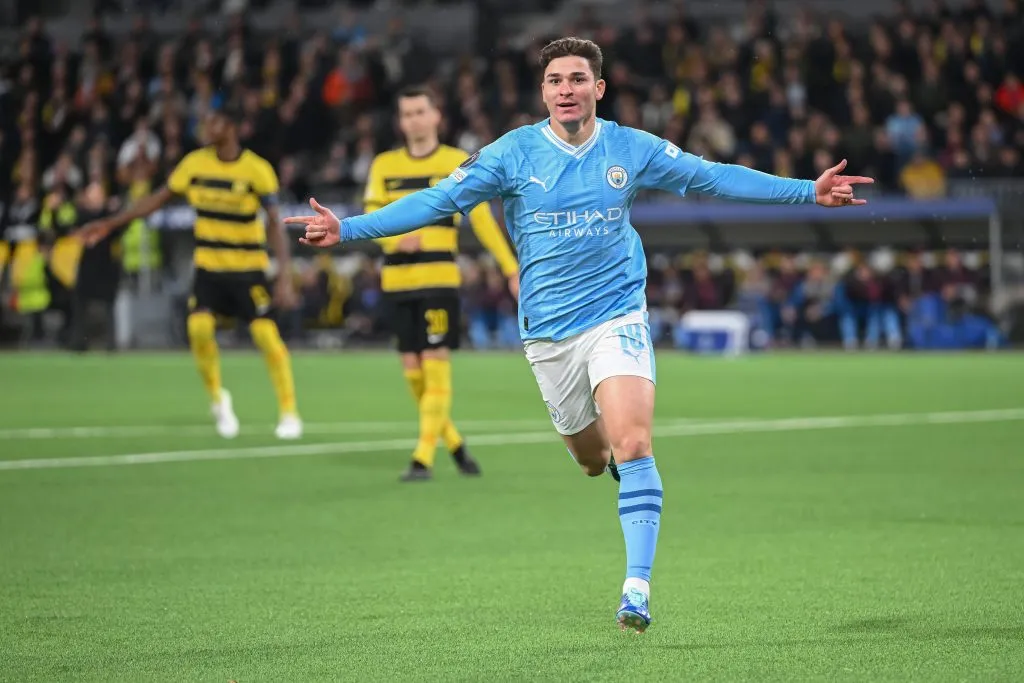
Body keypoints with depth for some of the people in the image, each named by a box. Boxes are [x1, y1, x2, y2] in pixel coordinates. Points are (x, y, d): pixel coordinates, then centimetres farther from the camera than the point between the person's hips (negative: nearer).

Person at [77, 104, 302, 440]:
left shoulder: (258, 170, -14)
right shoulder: (195, 163, -3)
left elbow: (275, 224, -13)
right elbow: (158, 198, 6)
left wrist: (284, 277, -21)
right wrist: (111, 223, 4)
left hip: (248, 267, -3)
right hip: (208, 265, 3)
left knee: (267, 334, -11)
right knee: (199, 327, -15)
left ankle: (289, 413, 3)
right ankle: (218, 399, 10)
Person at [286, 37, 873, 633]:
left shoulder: (633, 149, -1)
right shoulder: (513, 153, -4)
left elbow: (714, 177, 8)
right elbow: (439, 200, -6)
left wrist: (808, 191, 5)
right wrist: (349, 228, -15)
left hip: (617, 317, -1)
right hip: (548, 332, 1)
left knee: (633, 448, -19)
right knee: (592, 459, 11)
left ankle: (638, 589, -18)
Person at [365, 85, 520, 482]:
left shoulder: (457, 163, 2)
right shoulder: (384, 166, 9)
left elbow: (482, 218, -1)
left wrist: (511, 268, -6)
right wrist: (396, 239, -20)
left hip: (440, 281, -3)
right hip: (398, 282, 3)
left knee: (435, 367, -10)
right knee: (412, 370, 3)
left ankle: (424, 459, -9)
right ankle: (454, 444, 22)